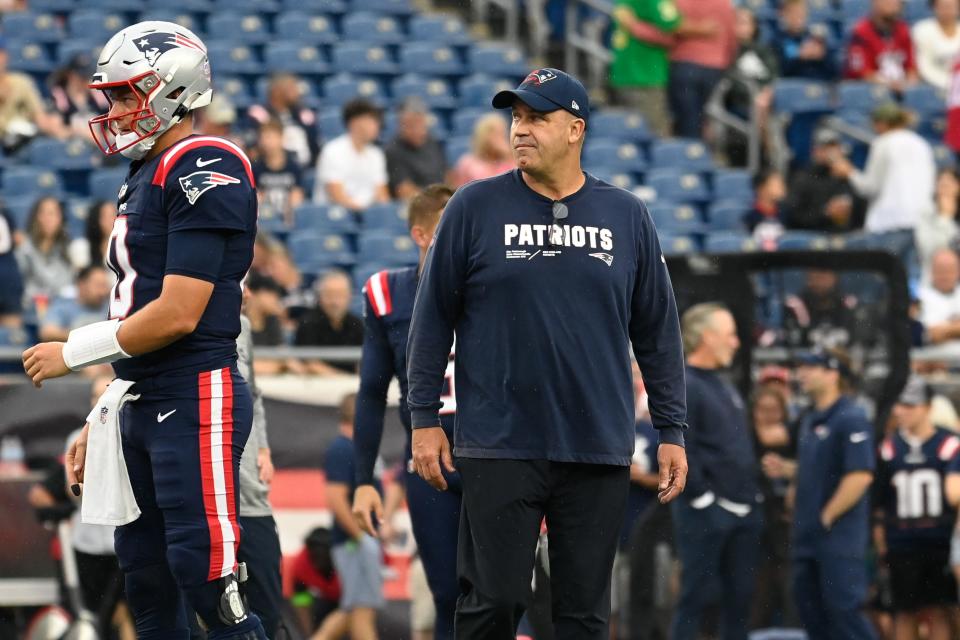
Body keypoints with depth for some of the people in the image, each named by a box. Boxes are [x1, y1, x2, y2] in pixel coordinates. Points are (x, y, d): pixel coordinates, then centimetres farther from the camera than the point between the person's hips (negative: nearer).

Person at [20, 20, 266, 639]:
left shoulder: (205, 171, -13)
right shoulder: (147, 177, 18)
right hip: (145, 404, 10)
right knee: (147, 585, 12)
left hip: (196, 400, -10)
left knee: (207, 580, -14)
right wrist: (100, 424, 20)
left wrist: (72, 353, -10)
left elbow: (178, 316, -20)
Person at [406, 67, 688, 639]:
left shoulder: (627, 217, 7)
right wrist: (424, 420, -1)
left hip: (599, 454, 2)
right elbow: (434, 318, 4)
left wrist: (672, 432, 8)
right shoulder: (475, 208, 1)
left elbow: (658, 332, 10)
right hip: (499, 448, -2)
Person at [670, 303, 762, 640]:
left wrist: (753, 494, 15)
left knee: (740, 594, 9)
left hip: (743, 509, 9)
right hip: (705, 512, -9)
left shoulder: (725, 387, 19)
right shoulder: (683, 386, -10)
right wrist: (702, 497, -17)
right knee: (695, 595, -6)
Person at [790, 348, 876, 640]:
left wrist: (827, 516, -16)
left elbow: (860, 476, -21)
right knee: (810, 609, 10)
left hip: (839, 536, -9)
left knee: (843, 608, -11)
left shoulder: (851, 419, -13)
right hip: (808, 535, 9)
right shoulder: (810, 421, 15)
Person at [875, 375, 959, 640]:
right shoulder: (889, 447, 6)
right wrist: (880, 538, 9)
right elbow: (879, 500, 11)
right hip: (901, 543, 2)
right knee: (904, 613, 5)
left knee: (939, 612, -1)